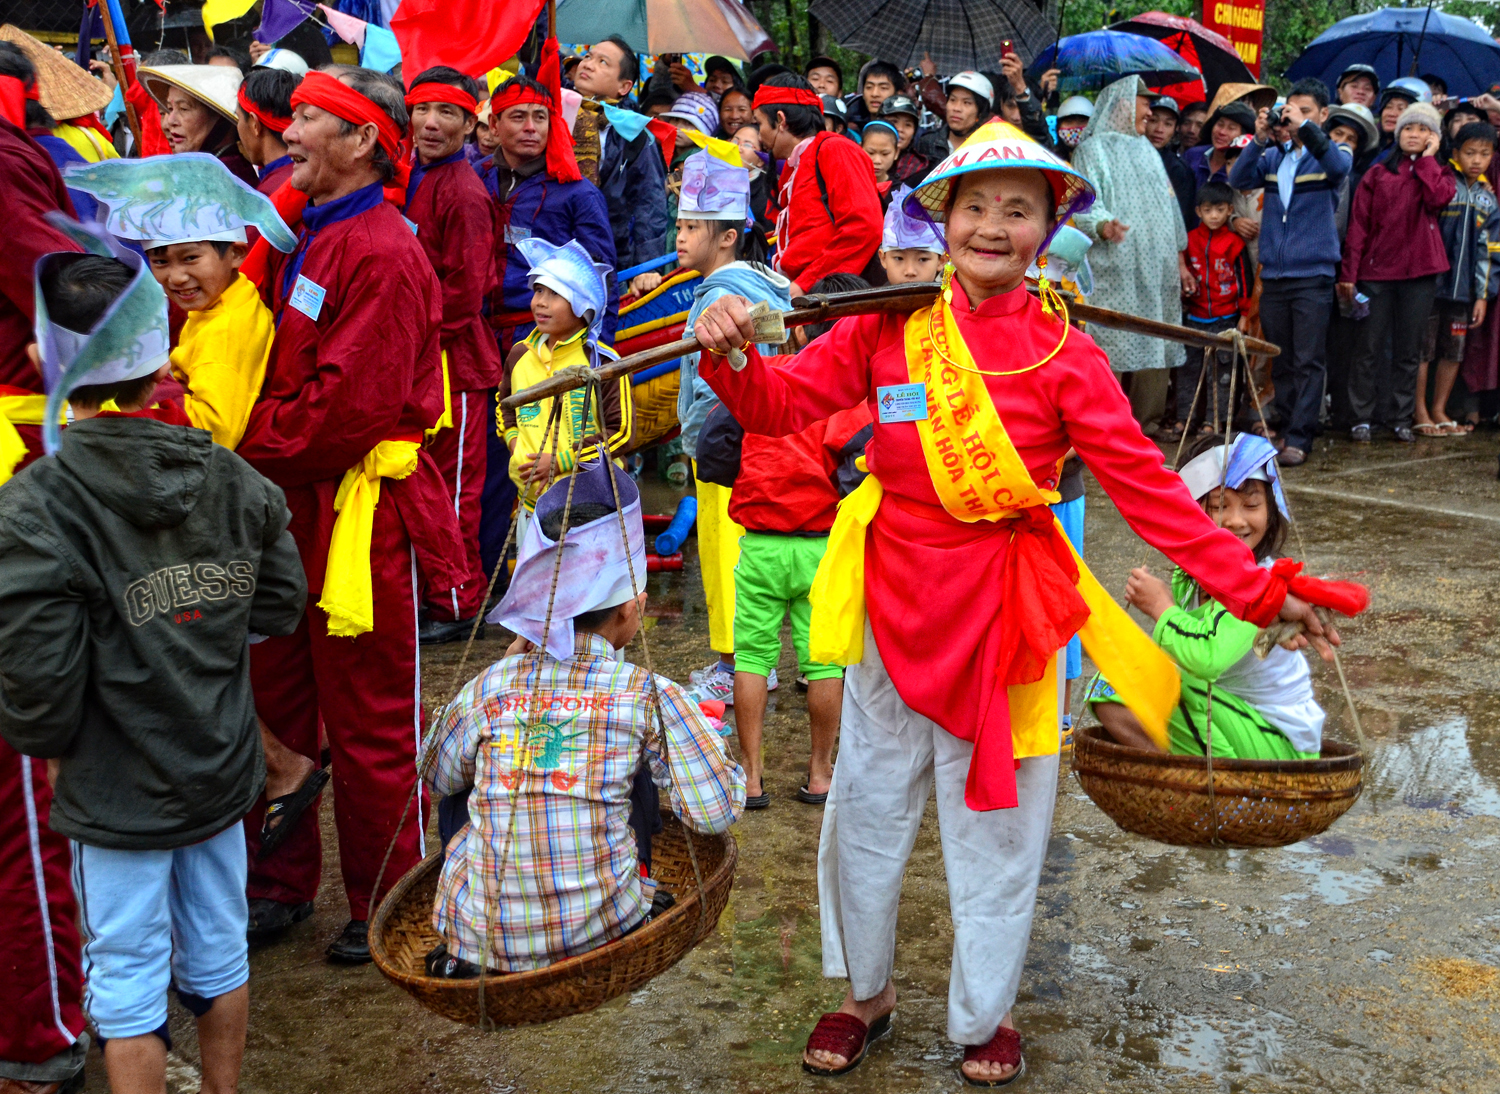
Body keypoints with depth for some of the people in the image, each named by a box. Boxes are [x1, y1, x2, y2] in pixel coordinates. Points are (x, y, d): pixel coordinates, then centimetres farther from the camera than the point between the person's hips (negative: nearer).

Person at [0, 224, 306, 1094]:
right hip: (222, 765, 5)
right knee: (220, 954, 21)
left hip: (116, 792, -4)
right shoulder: (230, 478, -7)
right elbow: (281, 602, 2)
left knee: (129, 979, 11)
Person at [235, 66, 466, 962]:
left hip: (359, 512, -9)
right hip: (289, 504, 9)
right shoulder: (303, 238, 13)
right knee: (276, 704, 16)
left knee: (370, 723, 3)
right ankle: (281, 884, 31)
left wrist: (246, 445, -13)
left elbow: (347, 404, -22)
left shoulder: (381, 252, -16)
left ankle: (388, 910, 19)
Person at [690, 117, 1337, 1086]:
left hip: (1000, 612, -2)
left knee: (995, 820, 11)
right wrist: (731, 357, -25)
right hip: (894, 598, 2)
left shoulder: (1063, 354, -7)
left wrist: (1250, 588, -13)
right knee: (867, 807, 13)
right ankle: (865, 991, 37)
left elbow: (1145, 484, -9)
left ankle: (984, 1014, 33)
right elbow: (782, 403, -3)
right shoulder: (888, 328, -1)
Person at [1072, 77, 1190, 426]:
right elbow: (1085, 205, -11)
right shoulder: (1093, 149, 0)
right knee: (1110, 354, -12)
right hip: (1113, 274, -7)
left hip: (1156, 272, 7)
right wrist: (1103, 226, -33)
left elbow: (1168, 204, 25)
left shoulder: (1146, 150, 23)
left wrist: (1179, 260, 21)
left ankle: (1140, 424, 10)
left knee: (1155, 353, 3)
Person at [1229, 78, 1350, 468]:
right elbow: (1238, 180, -1)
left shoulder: (1329, 154, 4)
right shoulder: (1273, 157, 13)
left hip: (1313, 274, -4)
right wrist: (1260, 139, -13)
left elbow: (1339, 167, -19)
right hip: (1273, 273, 4)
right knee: (1281, 362, 10)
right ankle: (1284, 426, 17)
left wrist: (1304, 128, -24)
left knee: (1309, 362, -6)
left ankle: (1299, 437, -5)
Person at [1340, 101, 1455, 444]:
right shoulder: (1377, 175, 8)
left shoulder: (1440, 174, 12)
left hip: (1419, 273, 1)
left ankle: (1401, 418, 13)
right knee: (1369, 348, -1)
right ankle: (1362, 418, 4)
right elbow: (1358, 225, 3)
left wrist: (1427, 158, -3)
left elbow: (1438, 198, -13)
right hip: (1376, 271, -1)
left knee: (1409, 351, 6)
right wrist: (1348, 273, -5)